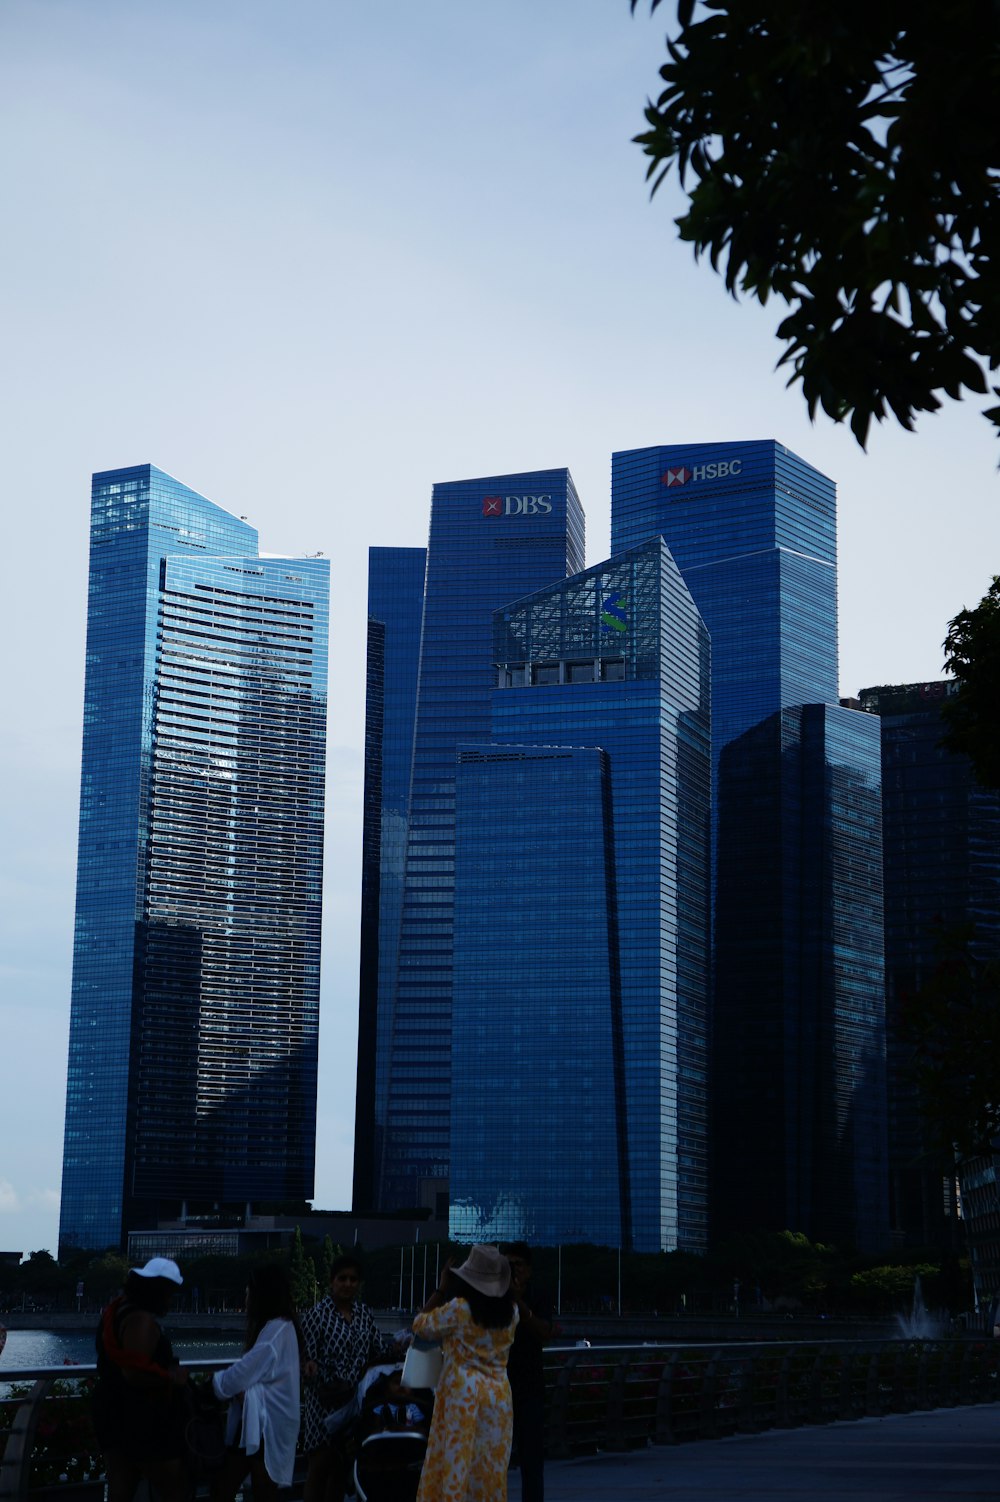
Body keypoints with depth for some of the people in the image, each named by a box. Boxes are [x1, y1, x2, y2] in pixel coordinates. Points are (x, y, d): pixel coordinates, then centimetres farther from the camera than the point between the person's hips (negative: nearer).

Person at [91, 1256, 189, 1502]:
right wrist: (172, 1377, -15)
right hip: (141, 1418, -10)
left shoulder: (118, 1310, 11)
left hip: (113, 1411, 10)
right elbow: (135, 1373, -28)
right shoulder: (142, 1319, -20)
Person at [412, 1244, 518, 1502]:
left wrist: (441, 1289, 7)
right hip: (498, 1394, 5)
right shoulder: (510, 1312, 2)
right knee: (490, 1468, 9)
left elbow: (421, 1325, 2)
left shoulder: (458, 1308, -13)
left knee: (455, 1463, 0)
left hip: (462, 1392, -5)